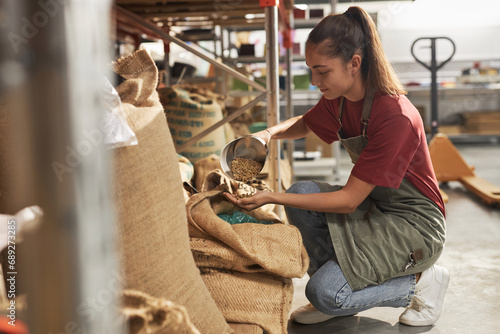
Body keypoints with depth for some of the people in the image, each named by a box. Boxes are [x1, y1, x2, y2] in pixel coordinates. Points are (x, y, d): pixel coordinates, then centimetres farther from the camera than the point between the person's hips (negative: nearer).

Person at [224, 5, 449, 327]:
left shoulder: (396, 117, -28)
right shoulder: (339, 100, -3)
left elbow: (348, 200, -27)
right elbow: (305, 123, 20)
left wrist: (272, 198, -28)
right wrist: (270, 133, -3)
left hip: (414, 224, -8)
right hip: (372, 207, 8)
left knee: (324, 292, -20)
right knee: (301, 193, -15)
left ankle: (422, 280, 1)